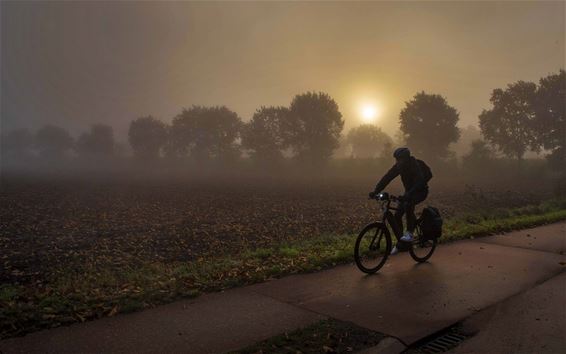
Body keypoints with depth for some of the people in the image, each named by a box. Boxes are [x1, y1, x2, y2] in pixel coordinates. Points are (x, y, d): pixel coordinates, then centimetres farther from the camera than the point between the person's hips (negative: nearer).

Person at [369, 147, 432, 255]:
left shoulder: (415, 165, -27)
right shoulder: (399, 166, -10)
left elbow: (420, 182, -39)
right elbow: (387, 177, -15)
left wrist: (409, 194, -54)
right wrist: (375, 191, -26)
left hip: (420, 191, -6)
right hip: (409, 191, 6)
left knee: (408, 204, -37)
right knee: (397, 215, -7)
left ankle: (409, 233, -20)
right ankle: (401, 244, 6)